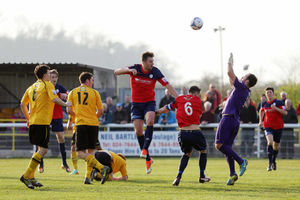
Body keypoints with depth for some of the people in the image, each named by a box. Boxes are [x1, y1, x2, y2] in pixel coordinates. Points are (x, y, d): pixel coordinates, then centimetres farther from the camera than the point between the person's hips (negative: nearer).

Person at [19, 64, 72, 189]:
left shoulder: (31, 87, 17)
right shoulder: (47, 85, -3)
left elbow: (23, 104, 16)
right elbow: (54, 99, -18)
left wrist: (28, 119, 24)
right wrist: (66, 104, -3)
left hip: (33, 122, 8)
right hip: (43, 121, -8)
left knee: (40, 149, 17)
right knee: (43, 150, -8)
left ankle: (31, 177, 12)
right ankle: (26, 176, -17)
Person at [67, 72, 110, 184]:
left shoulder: (73, 93, 6)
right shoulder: (94, 93, 4)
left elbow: (69, 111, 4)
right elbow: (100, 111, 3)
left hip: (81, 124, -1)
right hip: (94, 124, 1)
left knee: (81, 153, -5)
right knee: (90, 151, 12)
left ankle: (101, 168, -25)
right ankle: (88, 177, 3)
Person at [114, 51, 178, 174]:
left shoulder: (155, 72, -9)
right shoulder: (135, 69, -10)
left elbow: (167, 85, -8)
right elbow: (116, 72, -16)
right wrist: (129, 70, -34)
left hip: (149, 102, 0)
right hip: (136, 103, 0)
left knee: (150, 121, -30)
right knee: (138, 131, -7)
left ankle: (145, 149, -29)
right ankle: (148, 159, 5)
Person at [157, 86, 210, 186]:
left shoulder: (179, 99, 10)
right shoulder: (197, 99, 6)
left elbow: (167, 108, 20)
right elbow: (200, 114, 15)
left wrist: (156, 112, 35)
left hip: (183, 133, 3)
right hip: (195, 132, -3)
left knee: (187, 153, 25)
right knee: (203, 151, 25)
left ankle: (179, 176, 7)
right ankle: (202, 176, 28)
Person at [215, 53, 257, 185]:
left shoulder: (242, 87, -7)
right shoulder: (245, 91, 18)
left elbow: (230, 73, -11)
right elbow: (232, 82, 33)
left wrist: (230, 62, 7)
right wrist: (231, 64, 35)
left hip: (228, 118, -9)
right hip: (235, 121, 9)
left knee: (219, 145, -11)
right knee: (227, 147, 8)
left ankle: (241, 161, -19)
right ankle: (232, 174, -2)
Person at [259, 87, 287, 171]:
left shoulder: (279, 102, -5)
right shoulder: (264, 104, 4)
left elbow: (285, 112, -13)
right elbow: (261, 111, 26)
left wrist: (276, 108, -23)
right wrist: (261, 121, 17)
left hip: (278, 127, 0)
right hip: (268, 126, 0)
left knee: (276, 146, 11)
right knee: (270, 142, -24)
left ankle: (274, 161, 37)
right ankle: (270, 163, -23)